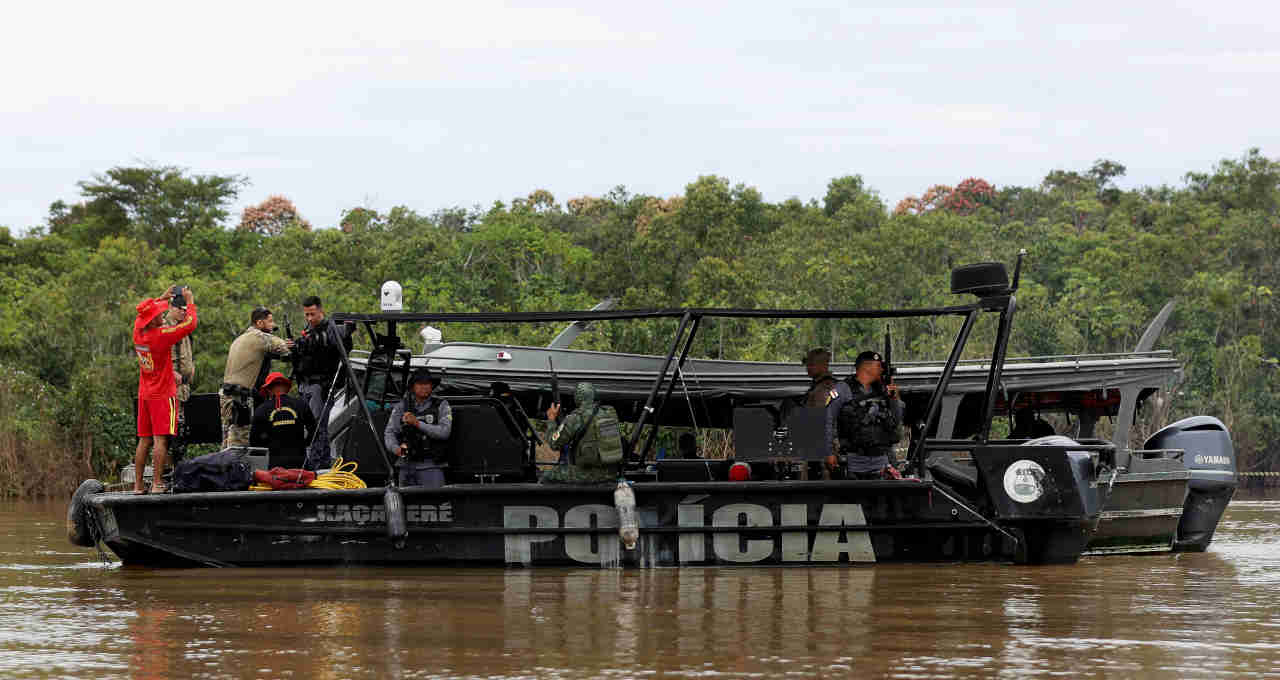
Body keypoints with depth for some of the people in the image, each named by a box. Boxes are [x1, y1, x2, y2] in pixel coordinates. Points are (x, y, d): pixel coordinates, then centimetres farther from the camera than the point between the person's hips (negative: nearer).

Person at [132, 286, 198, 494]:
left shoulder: (138, 331, 1)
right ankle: (156, 484, -13)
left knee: (144, 441, 9)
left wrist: (163, 297, 20)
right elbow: (190, 324, -16)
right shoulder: (161, 336, -19)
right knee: (160, 439, -8)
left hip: (144, 394, 7)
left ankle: (138, 485, 8)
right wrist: (190, 302, -1)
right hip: (163, 394, -7)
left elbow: (142, 313, 24)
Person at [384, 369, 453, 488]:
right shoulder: (401, 407, 7)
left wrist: (417, 423, -21)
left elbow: (444, 432, -12)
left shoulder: (441, 405, 1)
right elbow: (389, 433, 4)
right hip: (406, 466, 3)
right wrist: (396, 448, -18)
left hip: (431, 466, -3)